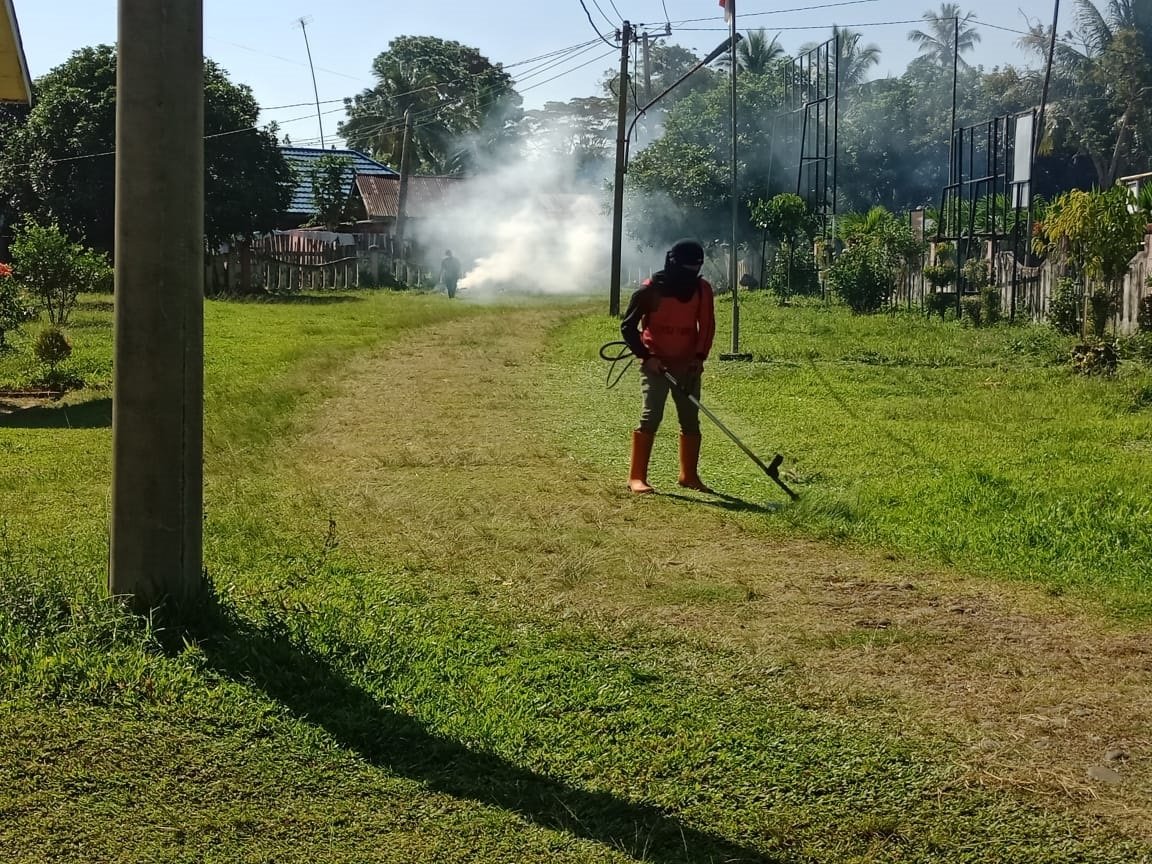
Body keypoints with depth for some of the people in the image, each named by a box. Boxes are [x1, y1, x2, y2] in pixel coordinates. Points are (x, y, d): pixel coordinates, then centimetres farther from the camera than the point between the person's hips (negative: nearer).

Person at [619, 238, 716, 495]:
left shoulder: (702, 289, 1)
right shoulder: (650, 289, -11)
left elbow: (707, 326, 8)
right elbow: (628, 326, -5)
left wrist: (700, 356, -5)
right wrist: (646, 357, -12)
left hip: (687, 365, 5)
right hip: (655, 364, -5)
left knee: (691, 421, 9)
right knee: (650, 417, -13)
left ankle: (689, 475, 23)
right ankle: (636, 476, -10)